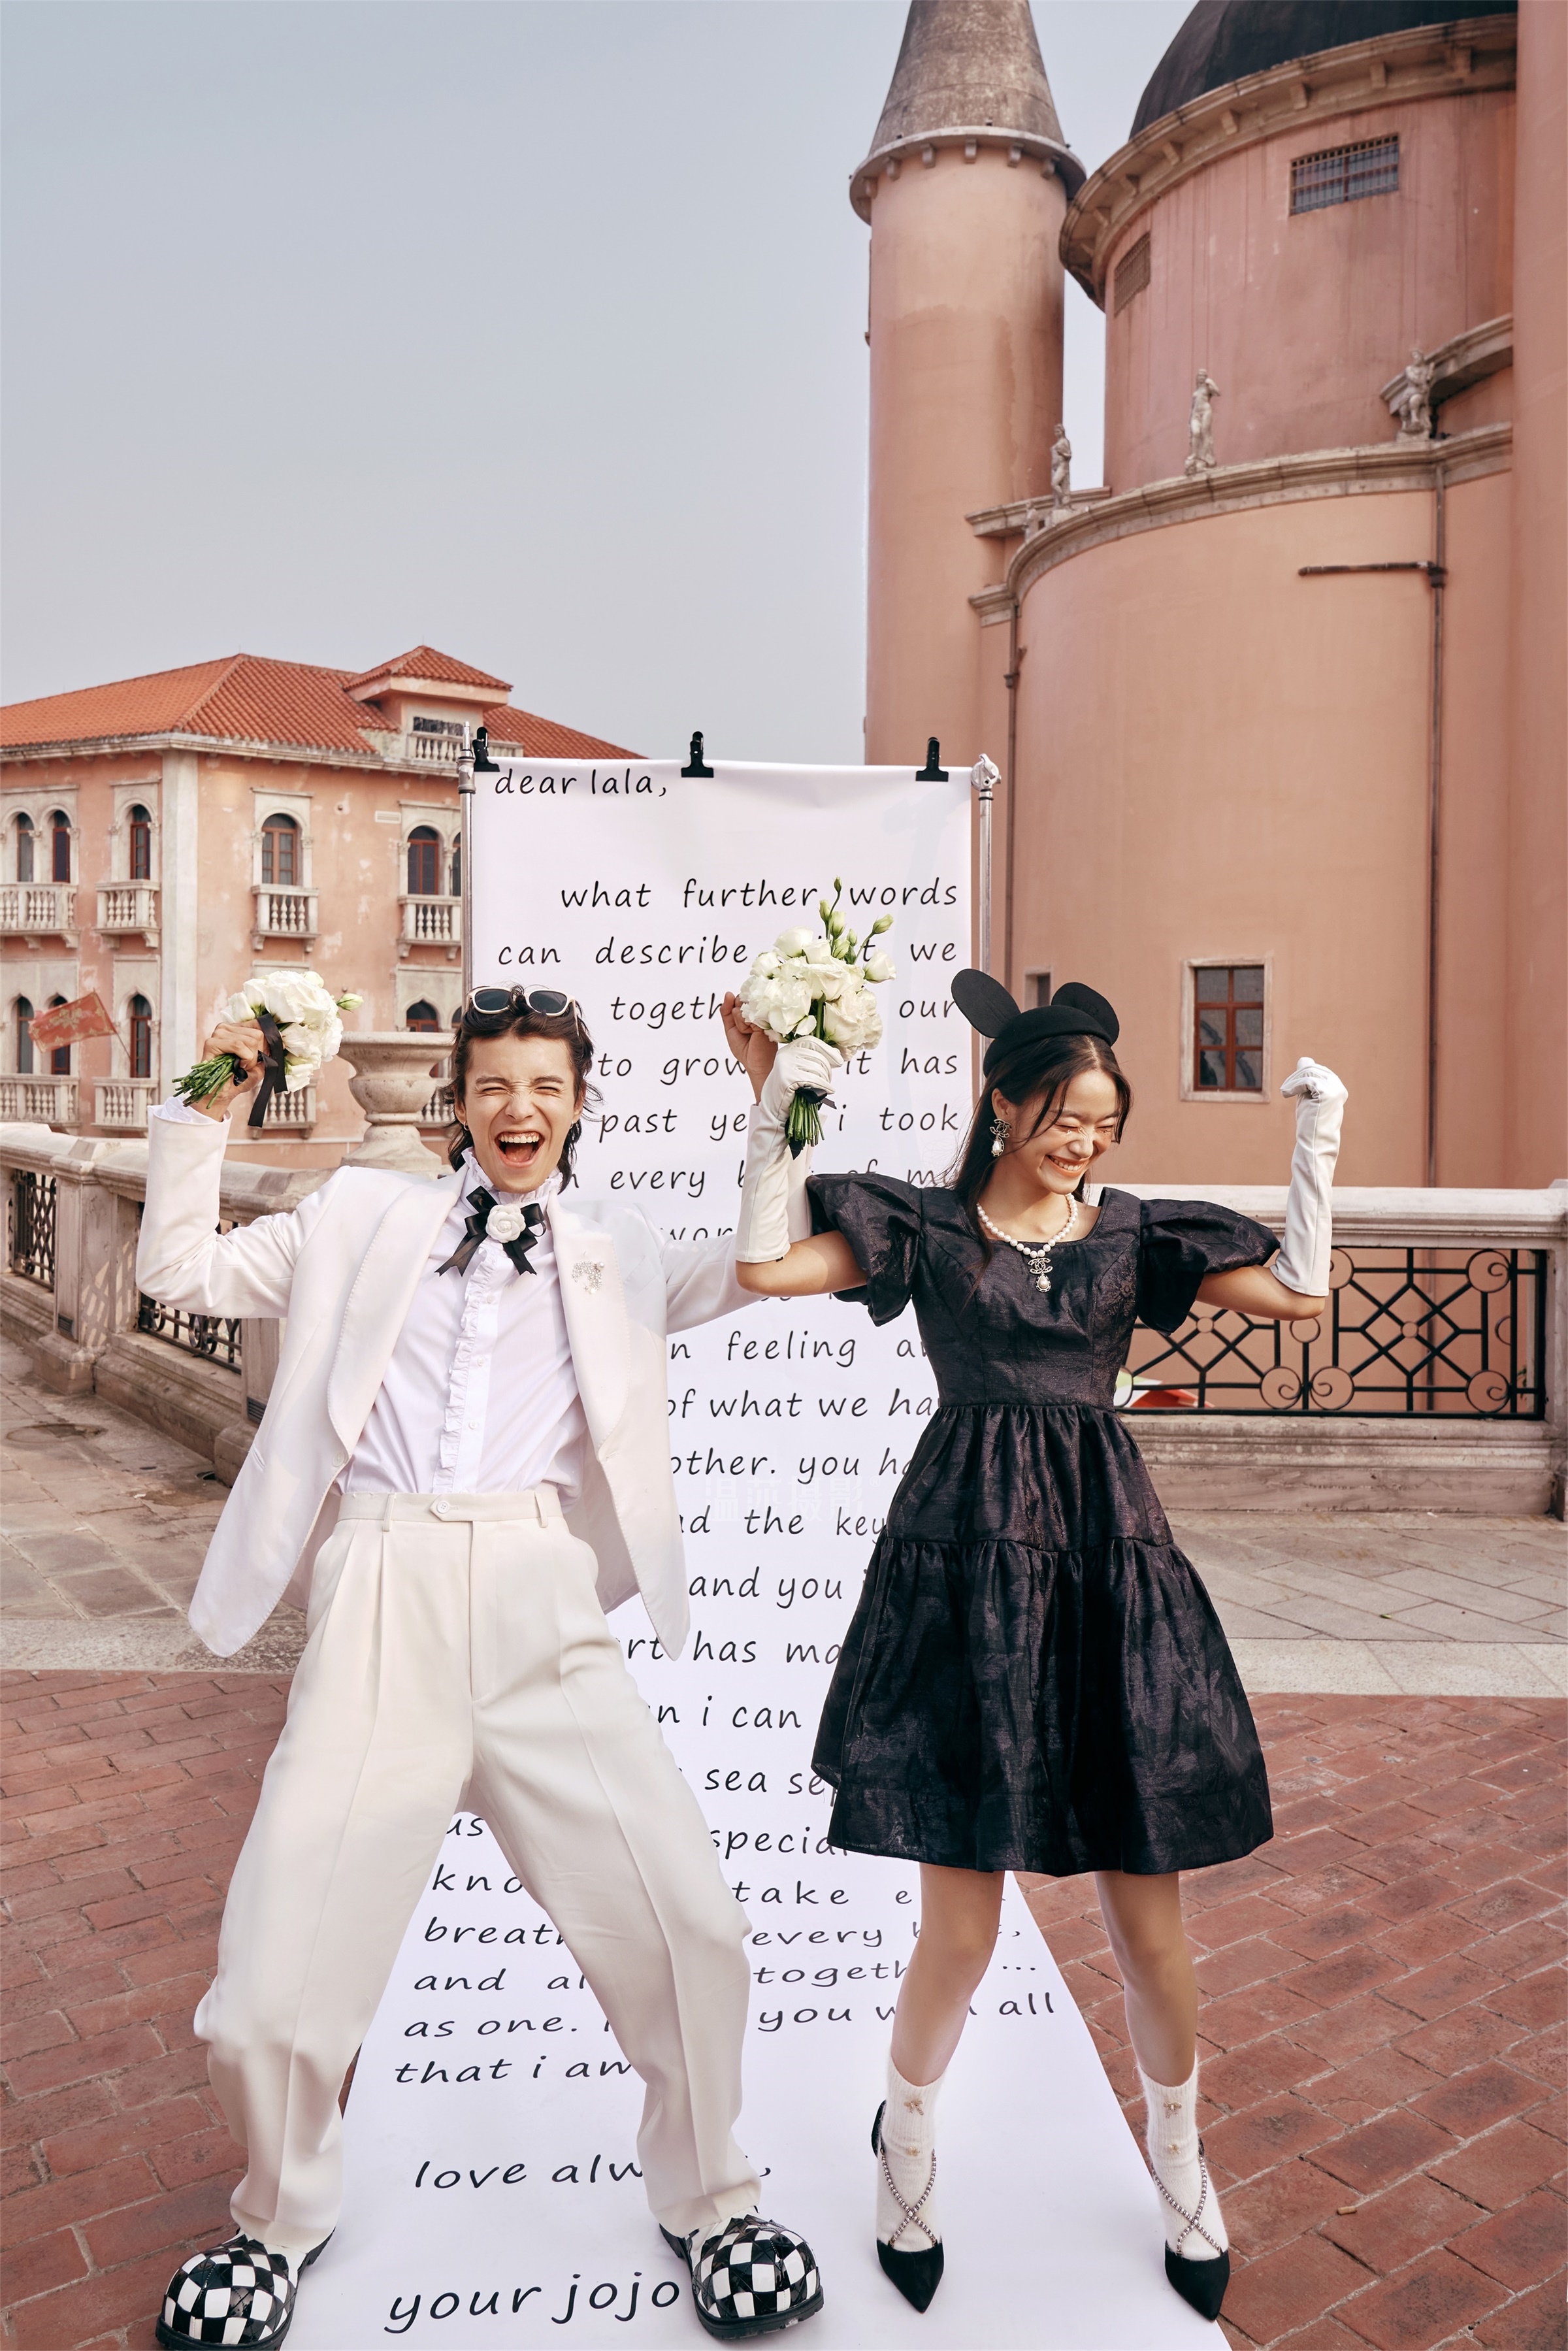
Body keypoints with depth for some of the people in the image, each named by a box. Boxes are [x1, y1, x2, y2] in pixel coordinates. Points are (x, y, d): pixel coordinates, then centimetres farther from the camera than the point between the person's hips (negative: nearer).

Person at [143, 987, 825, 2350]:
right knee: (267, 2007, -1)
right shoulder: (365, 1218, 18)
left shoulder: (615, 1253, 17)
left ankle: (707, 2197, 24)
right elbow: (182, 1271, 18)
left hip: (541, 1611, 0)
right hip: (378, 1609, 0)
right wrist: (209, 1107, 12)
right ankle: (285, 2217, 34)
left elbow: (756, 1266, 4)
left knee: (692, 1938, -8)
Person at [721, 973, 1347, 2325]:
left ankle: (1179, 2161, 37)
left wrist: (1316, 1140, 4)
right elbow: (765, 1267, -7)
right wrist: (774, 1102, -7)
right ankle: (909, 2140, 33)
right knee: (960, 1931, 1)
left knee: (1149, 1918, 8)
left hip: (1110, 1565, 3)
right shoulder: (926, 1227, 3)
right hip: (967, 1564, -3)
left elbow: (1301, 1293, 5)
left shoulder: (1131, 1234, 11)